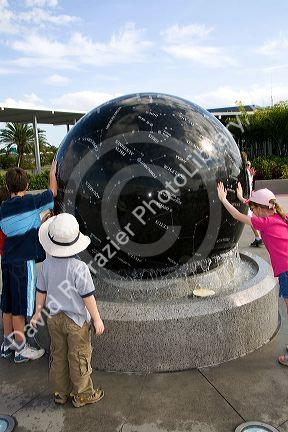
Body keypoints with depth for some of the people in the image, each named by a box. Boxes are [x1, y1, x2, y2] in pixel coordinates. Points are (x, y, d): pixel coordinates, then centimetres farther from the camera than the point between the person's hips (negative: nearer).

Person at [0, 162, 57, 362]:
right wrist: (52, 173, 19)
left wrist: (40, 219, 25)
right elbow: (53, 192, 4)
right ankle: (21, 349, 13)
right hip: (24, 261, -7)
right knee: (20, 307, 2)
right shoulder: (31, 202, -10)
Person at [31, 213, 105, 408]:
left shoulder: (47, 264, -9)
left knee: (59, 356, 20)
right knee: (79, 358, 13)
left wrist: (38, 312, 18)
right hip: (77, 320, -5)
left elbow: (41, 291, 3)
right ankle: (82, 395, 28)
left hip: (55, 318, 5)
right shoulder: (79, 268, -26)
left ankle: (61, 393, 35)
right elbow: (88, 297, -20)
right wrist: (97, 319, -8)